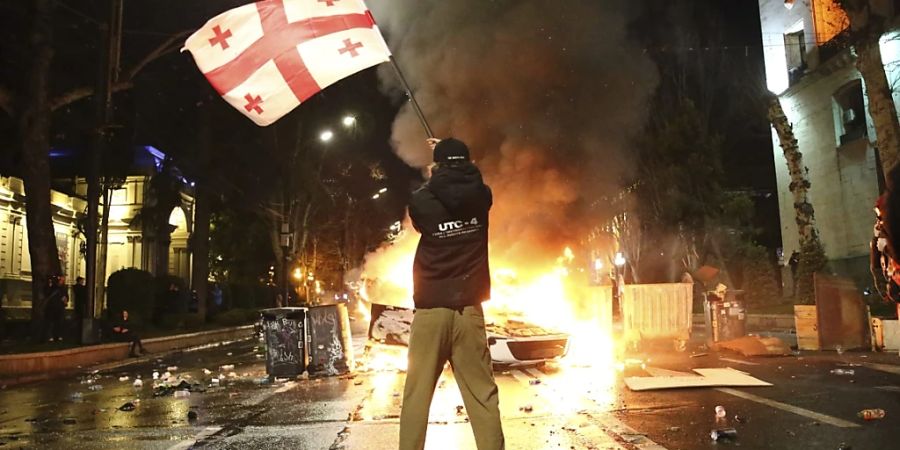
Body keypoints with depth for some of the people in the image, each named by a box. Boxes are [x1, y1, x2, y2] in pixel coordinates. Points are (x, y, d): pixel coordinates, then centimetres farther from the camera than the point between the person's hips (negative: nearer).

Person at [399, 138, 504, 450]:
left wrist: (432, 182, 31)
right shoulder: (481, 197, 0)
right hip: (469, 311, 1)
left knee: (416, 396, 8)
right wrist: (453, 156, 39)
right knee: (483, 396, 5)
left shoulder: (422, 201, -6)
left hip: (429, 311, -1)